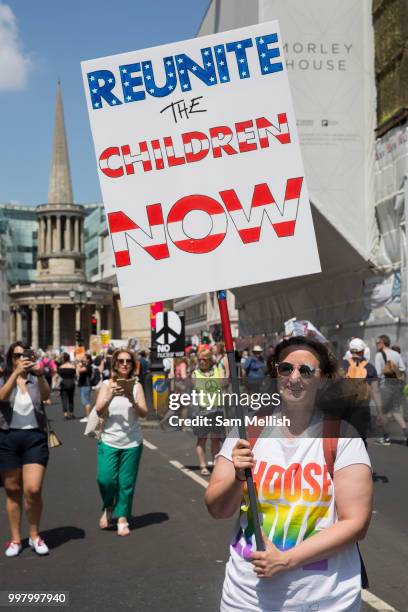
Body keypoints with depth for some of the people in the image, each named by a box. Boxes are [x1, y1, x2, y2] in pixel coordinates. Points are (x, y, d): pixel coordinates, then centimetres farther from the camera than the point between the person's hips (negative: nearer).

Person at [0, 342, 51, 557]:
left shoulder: (36, 380, 7)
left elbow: (45, 396, -14)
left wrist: (40, 375, -32)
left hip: (34, 437, -1)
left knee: (33, 490, -10)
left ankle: (35, 536, 10)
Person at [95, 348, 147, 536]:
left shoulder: (136, 385, 2)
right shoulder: (107, 384, 2)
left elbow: (144, 413, -5)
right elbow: (99, 411, -7)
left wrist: (132, 399, -23)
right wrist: (111, 395, -22)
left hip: (132, 442, 0)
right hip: (109, 440, 0)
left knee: (126, 483, 4)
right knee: (105, 479, -8)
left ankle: (122, 518, 22)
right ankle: (108, 507, 22)